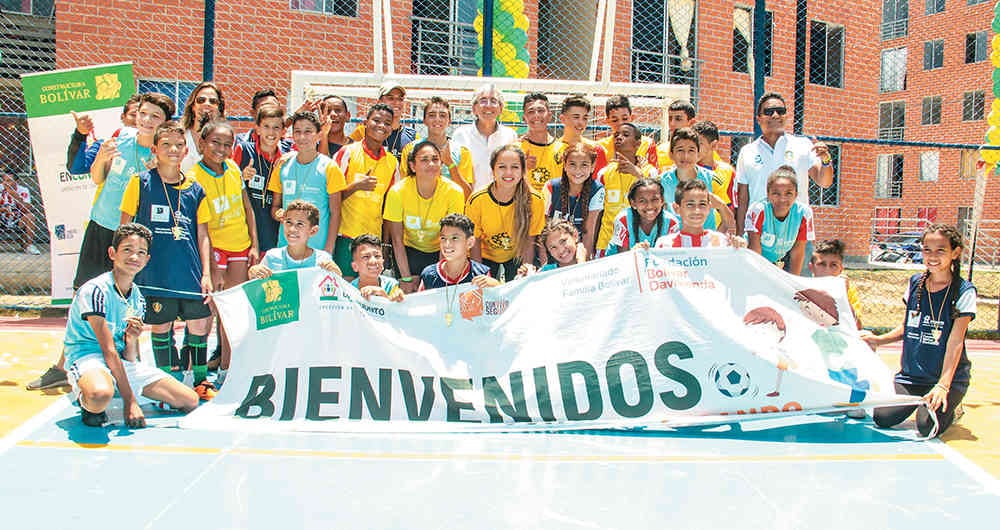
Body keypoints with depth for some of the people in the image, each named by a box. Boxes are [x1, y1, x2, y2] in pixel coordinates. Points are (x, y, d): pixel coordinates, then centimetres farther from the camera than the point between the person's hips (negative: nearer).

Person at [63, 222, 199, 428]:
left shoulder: (138, 299, 7)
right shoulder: (95, 290, -15)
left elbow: (131, 359, 5)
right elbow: (108, 351, -18)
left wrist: (132, 340, -20)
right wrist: (129, 401, -20)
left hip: (123, 363, 8)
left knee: (190, 401, 0)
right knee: (101, 395, -45)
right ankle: (88, 404, -5)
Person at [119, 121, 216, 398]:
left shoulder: (195, 189, 8)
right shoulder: (140, 182, 1)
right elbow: (125, 228, 4)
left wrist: (206, 274, 5)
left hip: (190, 273, 2)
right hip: (154, 275, -2)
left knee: (199, 325, 3)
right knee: (160, 327, 5)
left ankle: (200, 378, 21)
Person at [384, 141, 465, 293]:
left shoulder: (454, 192, -21)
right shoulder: (397, 192, -21)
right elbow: (397, 240, -14)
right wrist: (406, 278, -17)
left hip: (439, 252, 0)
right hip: (409, 251, 0)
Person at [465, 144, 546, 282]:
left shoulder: (535, 201, -24)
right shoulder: (476, 201, -25)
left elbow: (529, 241, -12)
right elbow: (475, 242, -12)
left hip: (517, 257, 0)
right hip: (486, 257, 0)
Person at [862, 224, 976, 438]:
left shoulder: (964, 291, -8)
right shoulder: (915, 283, 5)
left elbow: (955, 342, -15)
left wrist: (943, 385, -23)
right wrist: (879, 340, 1)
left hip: (949, 377, -4)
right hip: (911, 374, 4)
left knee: (927, 426, -25)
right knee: (882, 418, -16)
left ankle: (950, 408, 9)